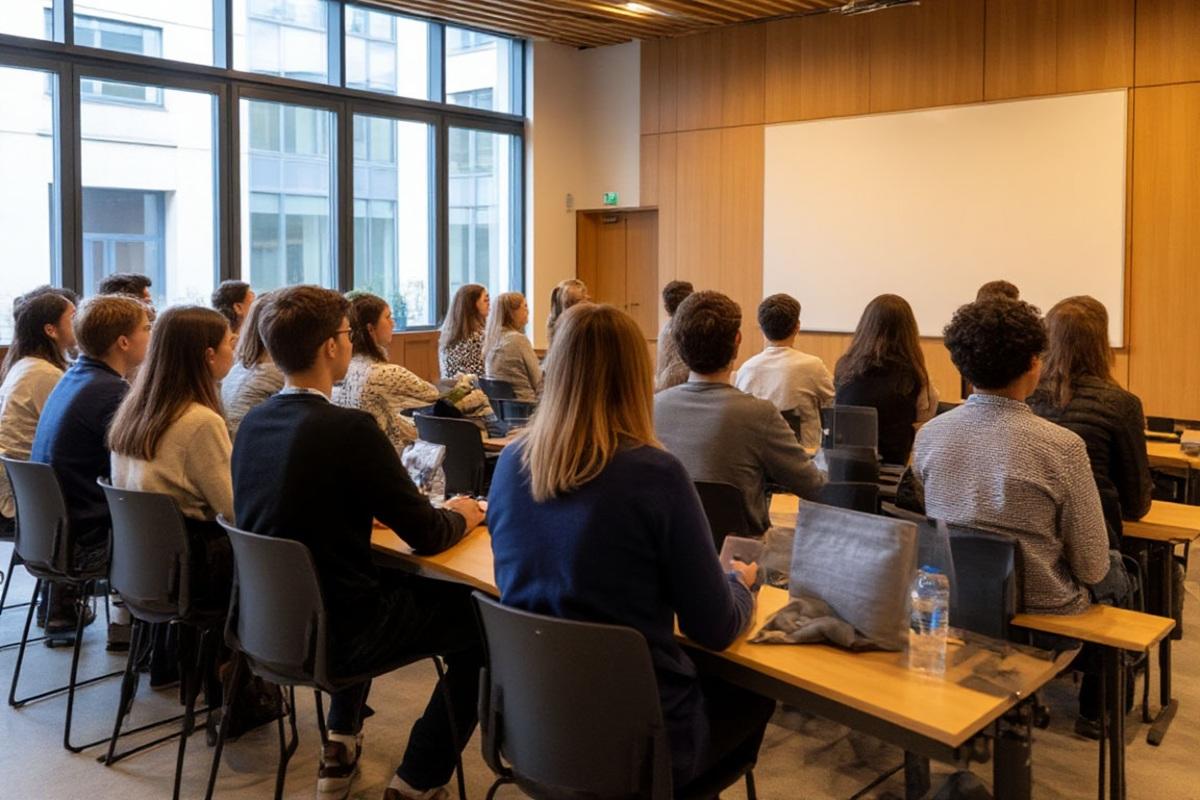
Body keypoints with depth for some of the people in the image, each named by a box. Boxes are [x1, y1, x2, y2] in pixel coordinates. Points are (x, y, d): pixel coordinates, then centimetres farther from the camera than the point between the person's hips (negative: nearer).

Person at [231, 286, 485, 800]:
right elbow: (426, 536, -16)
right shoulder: (350, 429, -22)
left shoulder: (253, 424, 0)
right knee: (479, 623, 8)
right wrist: (460, 515, 4)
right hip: (334, 633, -8)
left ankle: (342, 746, 34)